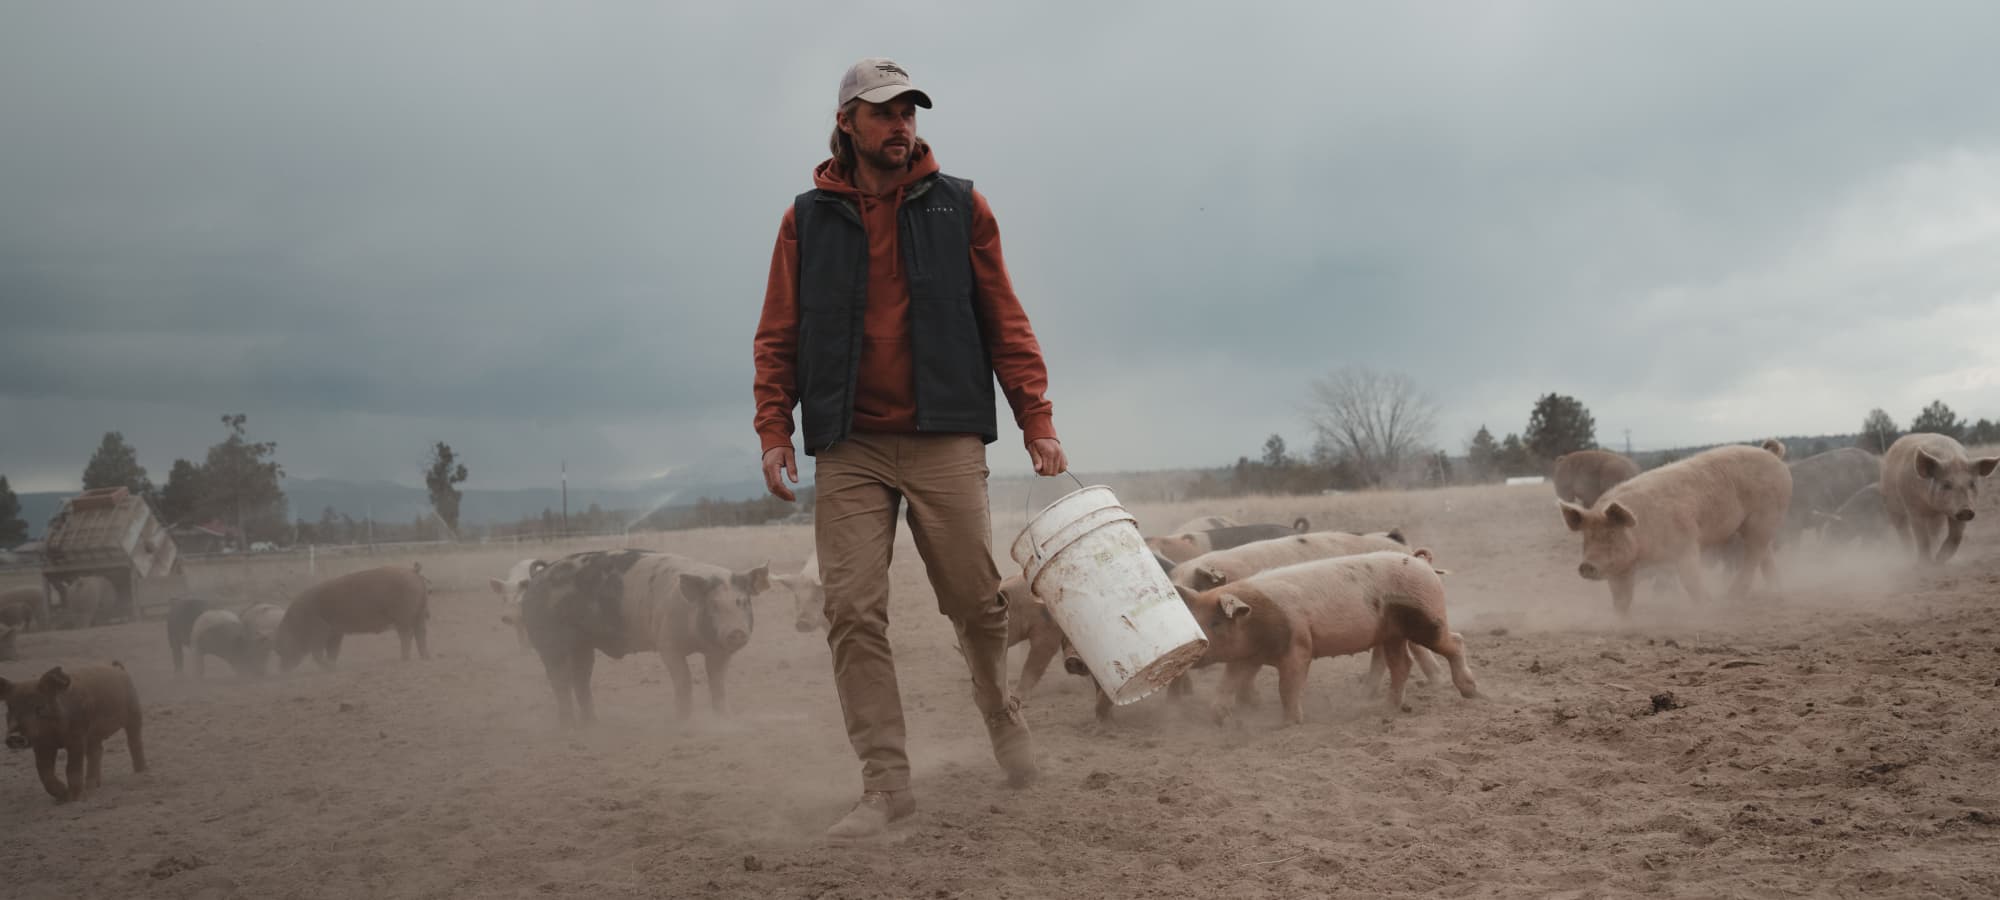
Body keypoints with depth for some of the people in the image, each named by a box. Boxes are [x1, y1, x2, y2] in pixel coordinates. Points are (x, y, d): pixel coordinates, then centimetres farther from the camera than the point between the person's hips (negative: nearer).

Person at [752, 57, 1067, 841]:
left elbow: (1004, 322, 7)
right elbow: (778, 336, 10)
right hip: (848, 449, 1)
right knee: (854, 613, -7)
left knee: (977, 600, 2)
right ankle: (886, 782, -1)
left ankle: (999, 712, 32)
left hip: (944, 440, 0)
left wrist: (1038, 421, -1)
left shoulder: (960, 208, 7)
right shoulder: (808, 219, 9)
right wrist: (774, 430, -2)